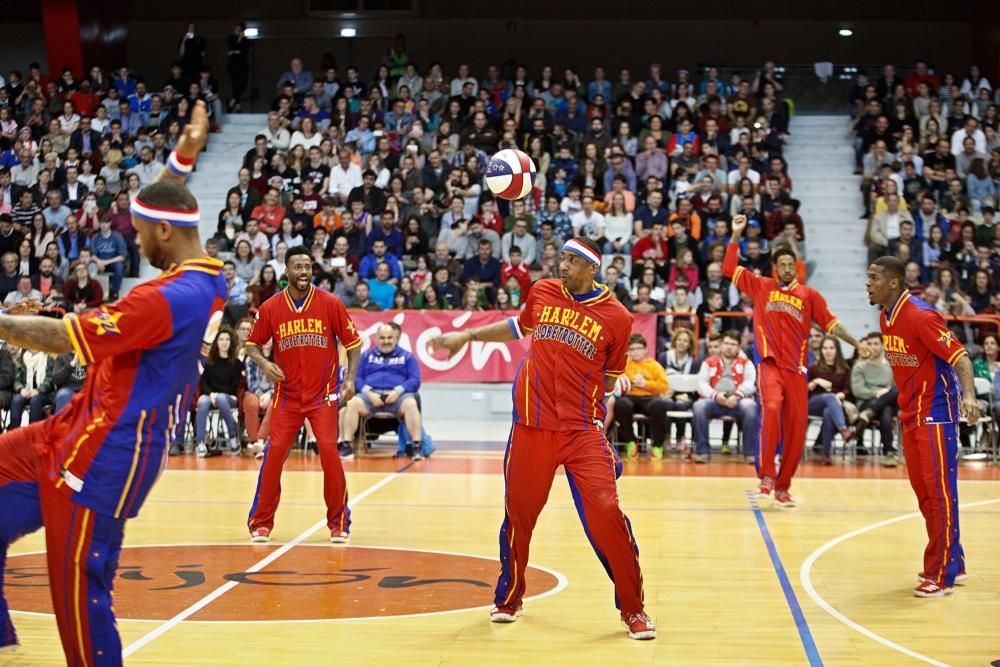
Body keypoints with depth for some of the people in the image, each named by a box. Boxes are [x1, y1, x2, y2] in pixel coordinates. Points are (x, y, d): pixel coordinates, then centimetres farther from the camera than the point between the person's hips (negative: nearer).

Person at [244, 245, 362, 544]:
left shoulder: (330, 304, -5)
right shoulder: (270, 308, -2)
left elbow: (353, 342, 1)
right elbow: (252, 345, 9)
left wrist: (350, 378, -10)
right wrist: (264, 363, -12)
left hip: (322, 395, -1)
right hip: (286, 395, 1)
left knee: (329, 452, -9)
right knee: (274, 454, -4)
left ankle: (338, 522, 6)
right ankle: (260, 522, 10)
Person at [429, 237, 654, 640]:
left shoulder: (616, 316, -3)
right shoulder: (542, 292, 5)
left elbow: (610, 378, 8)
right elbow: (519, 327, 25)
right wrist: (469, 335, 24)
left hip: (582, 429, -2)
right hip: (532, 425, 3)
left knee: (605, 513, -12)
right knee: (518, 512, 9)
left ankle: (632, 609, 3)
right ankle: (508, 598, 31)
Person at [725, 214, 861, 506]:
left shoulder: (809, 295, 11)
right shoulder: (760, 286, 9)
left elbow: (830, 323, 12)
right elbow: (729, 268, 7)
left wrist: (857, 344, 4)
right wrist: (736, 234, 3)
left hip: (796, 369, 3)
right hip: (769, 364, -3)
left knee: (796, 428, 2)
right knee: (771, 408, -29)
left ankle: (782, 486, 16)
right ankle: (767, 475, -26)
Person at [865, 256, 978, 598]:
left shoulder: (921, 316, -19)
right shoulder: (885, 318, 6)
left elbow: (959, 356, -22)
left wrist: (969, 396, -36)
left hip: (936, 412, -9)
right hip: (910, 413, 9)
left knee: (940, 491, -6)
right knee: (923, 491, 12)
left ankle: (941, 575, -1)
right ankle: (953, 563, 24)